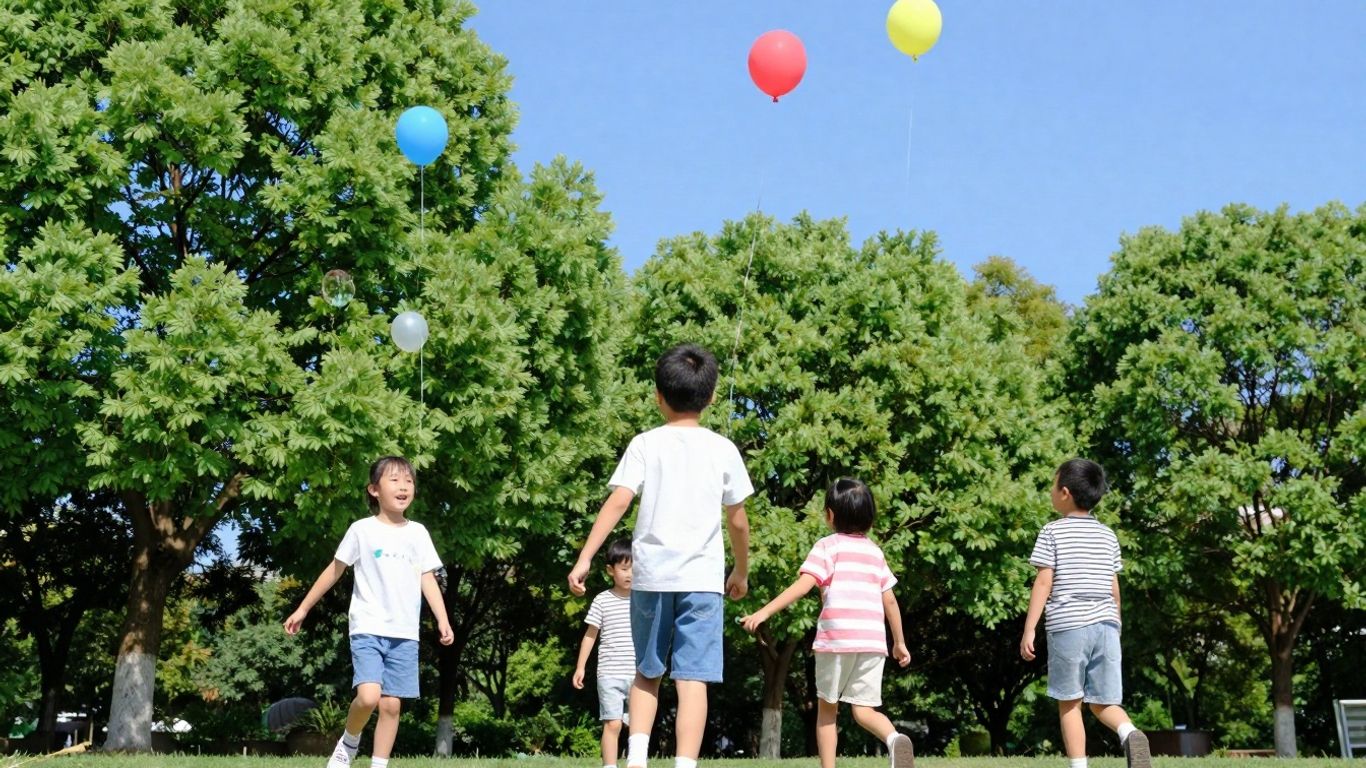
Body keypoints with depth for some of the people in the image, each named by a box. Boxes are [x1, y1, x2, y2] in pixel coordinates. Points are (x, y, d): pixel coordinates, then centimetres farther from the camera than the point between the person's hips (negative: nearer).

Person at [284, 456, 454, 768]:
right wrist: (303, 609, 9)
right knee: (368, 697, -20)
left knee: (392, 704, 1)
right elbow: (335, 570, 8)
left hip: (405, 634, 3)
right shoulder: (362, 530, 1)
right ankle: (349, 742, 8)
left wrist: (442, 619, -5)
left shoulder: (418, 533, 9)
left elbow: (428, 579, 8)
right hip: (367, 628, -3)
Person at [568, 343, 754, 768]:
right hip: (702, 577, -1)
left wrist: (585, 557, -9)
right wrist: (741, 570, 24)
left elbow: (618, 501, -8)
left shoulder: (645, 444, 2)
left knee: (646, 673, 17)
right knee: (693, 680, -4)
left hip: (650, 574, 1)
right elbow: (737, 520, 9)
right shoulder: (723, 449, 5)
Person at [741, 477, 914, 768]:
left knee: (826, 708, 12)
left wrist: (765, 611, -15)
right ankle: (894, 738, -26)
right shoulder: (875, 551, 18)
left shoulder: (828, 546, 2)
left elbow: (803, 584, -11)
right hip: (873, 642, 4)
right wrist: (899, 642, 28)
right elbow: (890, 602, 19)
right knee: (864, 710, 4)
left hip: (835, 639, -4)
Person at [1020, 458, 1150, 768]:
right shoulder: (1108, 535, 14)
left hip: (1068, 626, -4)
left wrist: (1029, 629, -5)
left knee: (1069, 704, 3)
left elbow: (1043, 583, -6)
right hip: (1105, 625, 4)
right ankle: (1130, 734, -22)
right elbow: (1114, 587, 16)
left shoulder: (1053, 532, 0)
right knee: (1103, 702, 7)